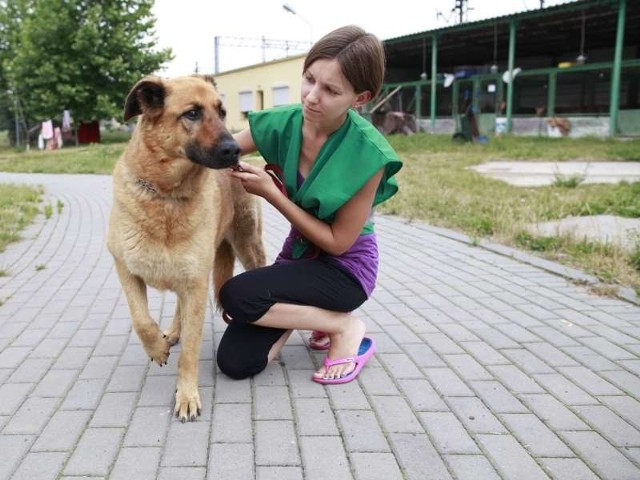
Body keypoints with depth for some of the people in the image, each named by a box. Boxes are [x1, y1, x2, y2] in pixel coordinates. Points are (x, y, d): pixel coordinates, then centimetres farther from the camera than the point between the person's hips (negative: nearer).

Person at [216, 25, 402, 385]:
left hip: (346, 267, -5)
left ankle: (346, 327, -7)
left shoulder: (367, 153, -25)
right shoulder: (284, 123, -10)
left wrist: (271, 193, -23)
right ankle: (304, 312, 18)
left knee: (236, 296, -26)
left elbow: (338, 242, -19)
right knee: (234, 362, -6)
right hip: (298, 254, 5)